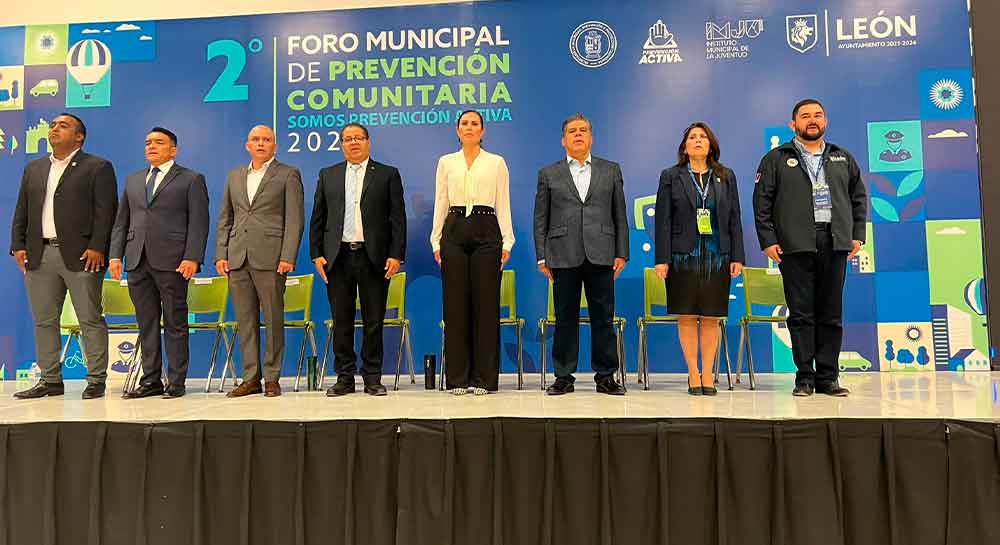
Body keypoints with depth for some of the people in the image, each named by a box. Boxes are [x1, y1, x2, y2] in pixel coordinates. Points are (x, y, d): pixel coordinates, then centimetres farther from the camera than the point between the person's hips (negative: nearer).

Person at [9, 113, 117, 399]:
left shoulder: (98, 167, 2)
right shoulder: (34, 168, 20)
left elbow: (105, 211, -7)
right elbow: (21, 211, 19)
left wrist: (97, 247, -15)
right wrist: (18, 245, 6)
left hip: (80, 255, -6)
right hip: (39, 255, 6)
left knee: (91, 320, -2)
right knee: (44, 321, 9)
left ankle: (96, 380, 4)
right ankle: (50, 380, 18)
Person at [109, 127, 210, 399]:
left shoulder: (191, 180, 5)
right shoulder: (133, 180, 21)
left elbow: (199, 223, -3)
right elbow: (121, 221, 19)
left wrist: (192, 257, -13)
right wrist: (116, 254, 7)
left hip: (172, 262, -5)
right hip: (137, 261, 5)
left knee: (175, 324, -1)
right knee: (146, 324, 8)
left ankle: (176, 382, 5)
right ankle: (150, 380, 15)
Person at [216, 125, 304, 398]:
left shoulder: (288, 174, 4)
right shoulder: (235, 176, 19)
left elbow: (295, 219, -4)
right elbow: (225, 219, 19)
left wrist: (287, 257, -12)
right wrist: (221, 254, 8)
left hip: (270, 258, -5)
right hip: (237, 259, 5)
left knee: (273, 319, -1)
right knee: (245, 320, 6)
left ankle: (272, 378, 8)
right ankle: (250, 378, 14)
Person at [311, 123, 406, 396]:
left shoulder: (388, 174, 6)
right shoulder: (327, 175, 13)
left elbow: (398, 218, 1)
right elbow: (317, 218, 12)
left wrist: (396, 255, -8)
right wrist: (317, 254, 3)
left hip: (374, 258, -2)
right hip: (338, 258, 2)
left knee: (373, 321, 3)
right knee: (341, 321, 6)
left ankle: (372, 378, 13)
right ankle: (345, 377, 16)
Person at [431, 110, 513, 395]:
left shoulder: (496, 162, 7)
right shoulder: (446, 162, 12)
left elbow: (503, 204, 3)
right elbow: (440, 204, 10)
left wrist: (507, 241, -5)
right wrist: (436, 240, 2)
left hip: (486, 232, -1)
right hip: (454, 232, 2)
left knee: (486, 304, -1)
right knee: (455, 304, 1)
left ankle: (484, 377, 8)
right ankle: (458, 377, 11)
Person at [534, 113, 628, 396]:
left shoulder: (611, 170, 13)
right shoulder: (548, 174, 10)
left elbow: (619, 215, 11)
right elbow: (540, 219, 8)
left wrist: (621, 253, 4)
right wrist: (542, 256, 0)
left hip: (600, 255, 1)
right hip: (563, 256, 0)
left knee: (603, 317, 4)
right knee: (565, 318, 4)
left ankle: (605, 377, 13)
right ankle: (564, 377, 13)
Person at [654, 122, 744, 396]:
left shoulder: (726, 177, 12)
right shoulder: (671, 176, 6)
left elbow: (734, 219, 9)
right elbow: (663, 220, 1)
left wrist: (737, 257, 1)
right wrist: (662, 259, -6)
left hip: (717, 257, 2)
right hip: (683, 256, -1)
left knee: (711, 317, 3)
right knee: (687, 316, 0)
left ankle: (708, 374, 10)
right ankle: (693, 374, 9)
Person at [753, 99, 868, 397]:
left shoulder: (843, 158, 18)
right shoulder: (776, 159, 7)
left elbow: (859, 197, 20)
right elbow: (762, 202, 1)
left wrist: (857, 235, 9)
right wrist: (768, 241, -7)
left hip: (835, 244, 3)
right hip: (795, 246, -3)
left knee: (831, 313, 5)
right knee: (801, 313, -1)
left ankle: (827, 377, 11)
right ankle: (804, 377, 5)